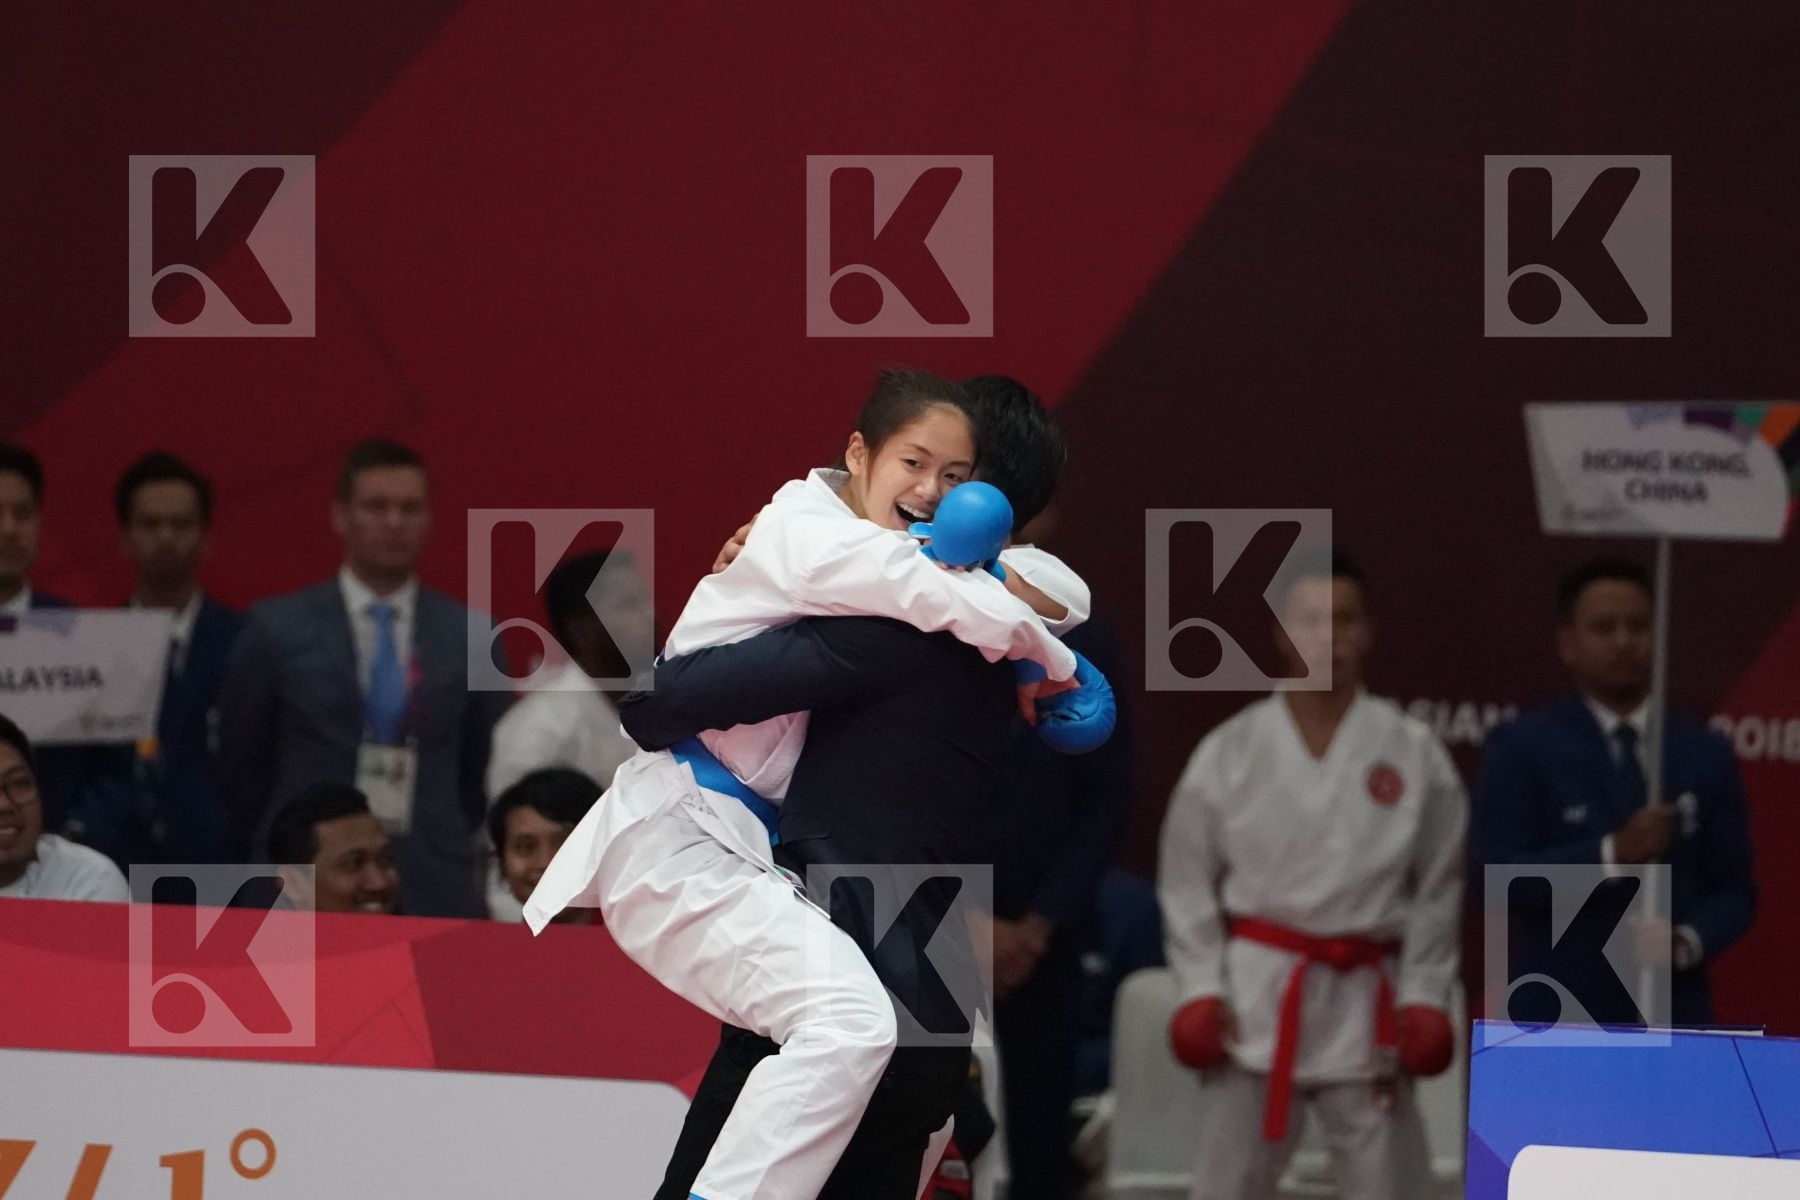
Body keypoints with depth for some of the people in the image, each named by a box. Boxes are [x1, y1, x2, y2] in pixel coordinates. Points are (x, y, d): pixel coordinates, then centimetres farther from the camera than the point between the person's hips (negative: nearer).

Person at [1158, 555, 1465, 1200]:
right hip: (1258, 991, 0)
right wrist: (1200, 991, -1)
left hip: (1365, 998, 0)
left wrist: (1423, 998, -1)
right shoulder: (1230, 752, 0)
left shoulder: (1412, 753, 0)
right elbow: (1188, 881, 4)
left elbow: (1437, 888, 3)